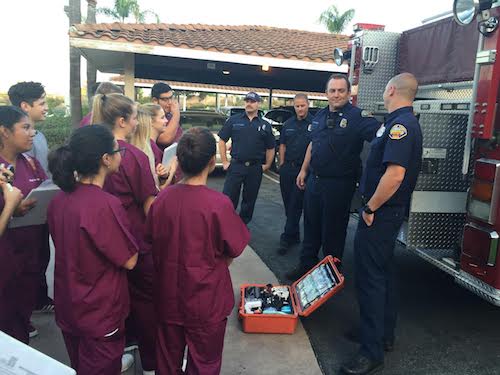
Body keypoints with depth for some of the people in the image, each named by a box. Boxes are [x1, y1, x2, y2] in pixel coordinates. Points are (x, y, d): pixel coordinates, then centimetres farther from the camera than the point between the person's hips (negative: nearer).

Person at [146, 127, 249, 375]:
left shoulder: (162, 198, -11)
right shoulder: (219, 203, -24)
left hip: (168, 297, 4)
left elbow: (153, 243, 1)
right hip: (206, 302, -4)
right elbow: (232, 253, -11)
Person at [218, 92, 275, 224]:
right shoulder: (234, 120, 3)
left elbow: (270, 148, 13)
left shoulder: (265, 125, 7)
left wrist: (267, 165, 4)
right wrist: (224, 162, -1)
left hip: (255, 169, 2)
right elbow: (222, 140, 4)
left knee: (249, 200, 12)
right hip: (236, 166, -2)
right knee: (228, 198, -3)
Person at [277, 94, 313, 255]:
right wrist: (282, 164, 9)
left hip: (303, 169, -6)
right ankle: (295, 235, 25)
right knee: (288, 203, 11)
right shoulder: (288, 124, 11)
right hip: (287, 168, 6)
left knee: (295, 205, -3)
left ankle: (287, 238, 3)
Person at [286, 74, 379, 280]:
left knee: (333, 231, 8)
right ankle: (307, 264, 35)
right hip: (314, 179, 7)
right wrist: (304, 170, 18)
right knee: (311, 225, 18)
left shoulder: (358, 116, -13)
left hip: (338, 184, -7)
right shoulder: (320, 115, 9)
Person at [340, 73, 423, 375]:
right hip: (391, 212, 10)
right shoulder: (406, 122, 13)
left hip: (381, 213, -10)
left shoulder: (400, 124, -19)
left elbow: (395, 174, -28)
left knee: (370, 278, -5)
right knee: (384, 272, 18)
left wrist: (370, 208, -19)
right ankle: (385, 335, 32)